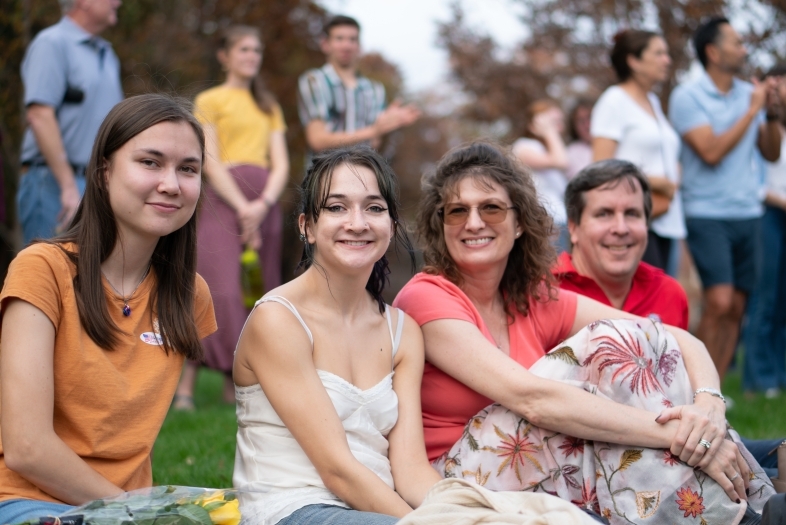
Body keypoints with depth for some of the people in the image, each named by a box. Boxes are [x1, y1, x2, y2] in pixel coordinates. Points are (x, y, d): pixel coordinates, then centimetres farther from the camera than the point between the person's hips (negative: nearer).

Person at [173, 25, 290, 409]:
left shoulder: (269, 107, 22)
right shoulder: (210, 101, 8)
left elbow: (281, 164, 11)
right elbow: (211, 163, -2)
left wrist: (263, 204, -7)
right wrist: (243, 209, -12)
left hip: (265, 203, 5)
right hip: (224, 199, -5)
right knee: (221, 291, -16)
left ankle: (234, 384, 3)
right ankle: (187, 385, -14)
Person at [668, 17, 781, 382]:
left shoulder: (749, 93, 10)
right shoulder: (687, 96, -5)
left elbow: (772, 153, 11)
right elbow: (712, 152, -17)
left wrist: (771, 113, -4)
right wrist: (752, 110, -12)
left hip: (748, 213, 6)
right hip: (707, 214, -6)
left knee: (736, 308, 4)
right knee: (719, 303, -14)